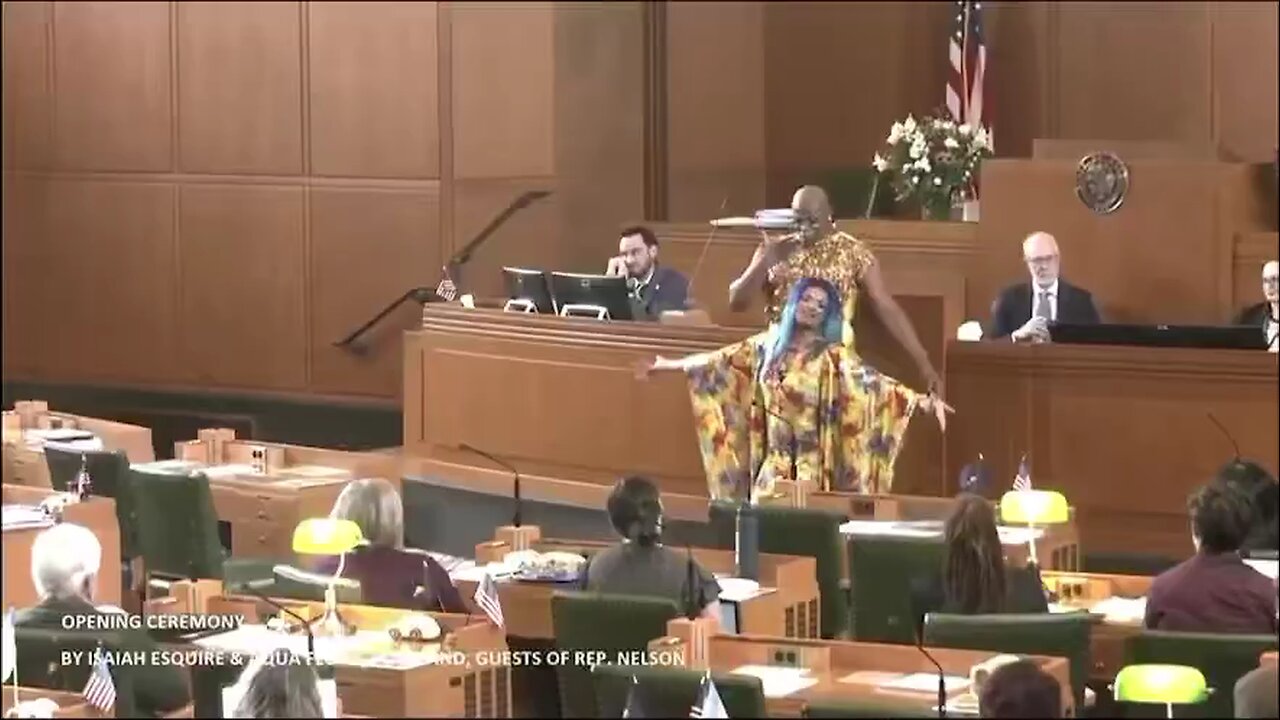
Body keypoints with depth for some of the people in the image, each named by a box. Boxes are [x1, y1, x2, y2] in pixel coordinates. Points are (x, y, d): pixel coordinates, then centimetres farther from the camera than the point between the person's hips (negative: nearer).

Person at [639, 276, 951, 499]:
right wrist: (672, 364, 22)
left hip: (811, 464, -4)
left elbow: (873, 382, -15)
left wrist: (921, 400, -28)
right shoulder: (768, 344, 7)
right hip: (773, 462, 4)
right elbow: (720, 360, 16)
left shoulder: (833, 356, -6)